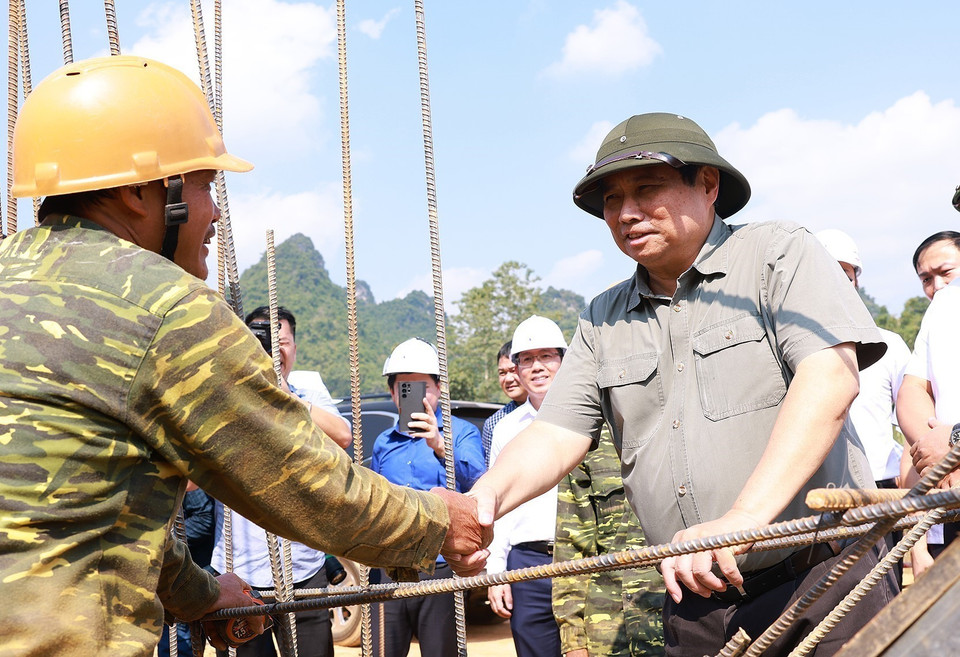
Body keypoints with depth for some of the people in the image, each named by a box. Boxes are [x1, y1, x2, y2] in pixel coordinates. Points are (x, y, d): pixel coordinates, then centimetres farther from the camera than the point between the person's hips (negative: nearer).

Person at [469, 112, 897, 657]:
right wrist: (488, 496, -16)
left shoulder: (780, 255, -3)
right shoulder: (603, 321, 12)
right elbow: (556, 436, 7)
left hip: (822, 575, -4)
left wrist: (742, 521, -28)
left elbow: (831, 378, -18)